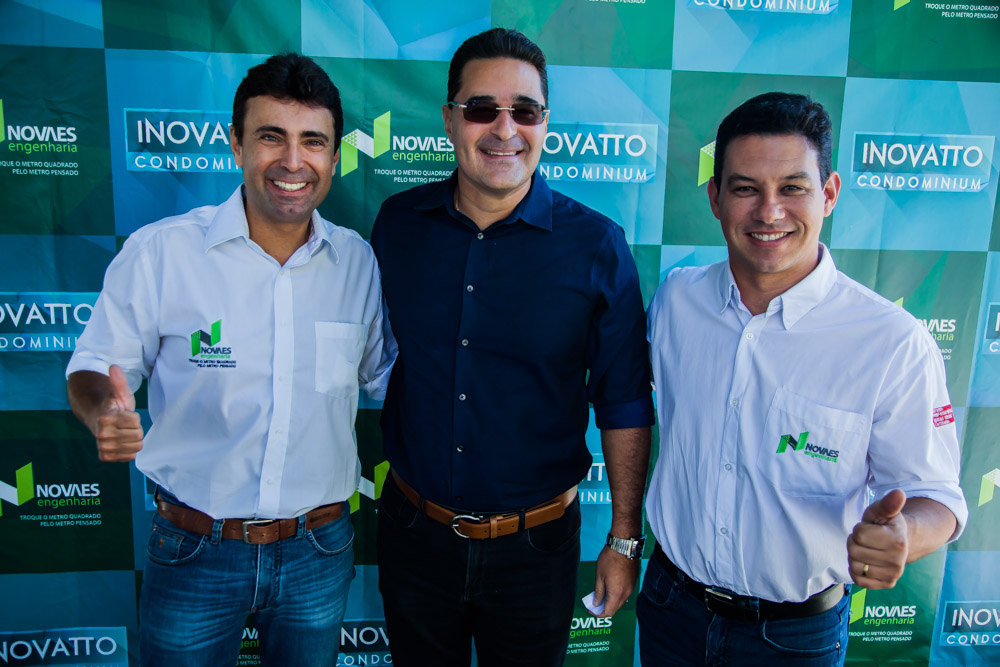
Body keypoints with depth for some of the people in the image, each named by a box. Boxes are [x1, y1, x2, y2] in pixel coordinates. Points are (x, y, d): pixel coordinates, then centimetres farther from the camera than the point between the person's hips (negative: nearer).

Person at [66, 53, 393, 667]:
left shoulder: (359, 262, -3)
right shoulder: (158, 252, -11)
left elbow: (384, 375, 9)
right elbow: (94, 368, -3)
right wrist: (103, 412, -25)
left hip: (319, 553, 2)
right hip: (194, 553, -2)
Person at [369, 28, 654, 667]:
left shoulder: (598, 246, -12)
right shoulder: (398, 223, -4)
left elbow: (624, 404, -6)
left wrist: (625, 540, -3)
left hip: (536, 542, -2)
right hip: (413, 531, 3)